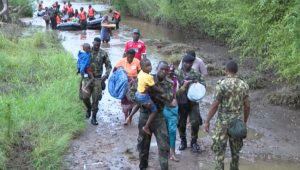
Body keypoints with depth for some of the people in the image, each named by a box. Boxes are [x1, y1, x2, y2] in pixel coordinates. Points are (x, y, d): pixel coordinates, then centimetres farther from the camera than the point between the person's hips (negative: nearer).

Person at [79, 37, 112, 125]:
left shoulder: (103, 54, -2)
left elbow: (108, 66, 4)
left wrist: (106, 75, -10)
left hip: (98, 79, -1)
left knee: (95, 98, 1)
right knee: (85, 97, -6)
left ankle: (94, 117, 13)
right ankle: (89, 108, 28)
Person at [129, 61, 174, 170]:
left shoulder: (169, 84, -3)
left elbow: (169, 99, -16)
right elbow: (132, 92, -9)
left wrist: (153, 92, -23)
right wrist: (142, 102, -24)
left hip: (159, 117, 1)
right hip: (145, 116, -1)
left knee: (164, 144, -3)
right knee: (143, 143, 14)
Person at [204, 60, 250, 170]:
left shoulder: (221, 84, -13)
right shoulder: (244, 85, 0)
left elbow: (215, 105, -14)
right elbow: (247, 106, 4)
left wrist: (207, 121, -6)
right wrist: (245, 121, 17)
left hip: (223, 122, -4)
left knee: (219, 150, 5)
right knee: (235, 150, 16)